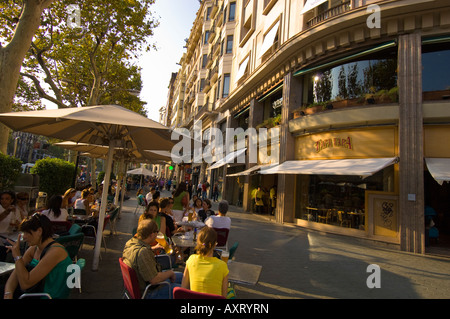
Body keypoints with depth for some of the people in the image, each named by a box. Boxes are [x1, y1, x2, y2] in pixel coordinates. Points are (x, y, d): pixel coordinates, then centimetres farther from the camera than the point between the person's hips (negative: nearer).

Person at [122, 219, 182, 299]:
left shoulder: (130, 242, -6)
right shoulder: (142, 252, -36)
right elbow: (154, 280, -31)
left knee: (180, 276, 18)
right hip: (149, 293, -10)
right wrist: (170, 273, -15)